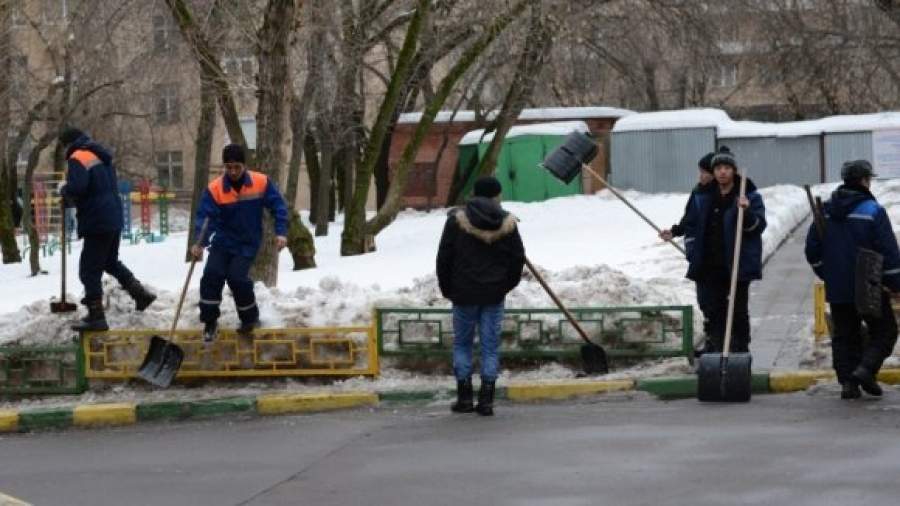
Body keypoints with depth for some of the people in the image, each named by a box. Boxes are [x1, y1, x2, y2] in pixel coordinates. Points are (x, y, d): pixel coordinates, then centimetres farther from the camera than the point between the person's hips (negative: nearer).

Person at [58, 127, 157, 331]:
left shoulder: (78, 158, -12)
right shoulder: (101, 156, 18)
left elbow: (77, 187, -27)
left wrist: (64, 191, -4)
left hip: (97, 222, -9)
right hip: (114, 217, 9)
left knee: (89, 270, -3)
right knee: (111, 261, 27)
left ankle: (96, 317, -2)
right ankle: (141, 294, 25)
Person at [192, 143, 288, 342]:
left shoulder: (262, 183, -12)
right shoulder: (214, 189, -14)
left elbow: (278, 206, -3)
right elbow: (205, 217, -19)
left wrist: (281, 232, -12)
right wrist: (200, 242, -34)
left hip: (247, 244, -2)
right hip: (222, 242, 2)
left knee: (237, 278, -17)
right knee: (211, 275, -13)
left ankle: (250, 317, 7)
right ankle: (210, 322, 3)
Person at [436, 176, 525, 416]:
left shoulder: (457, 220, -5)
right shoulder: (507, 223, 0)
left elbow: (444, 258, -3)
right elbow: (518, 258, 4)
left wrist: (447, 288, 9)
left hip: (464, 293, -1)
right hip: (494, 295, 1)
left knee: (462, 343, 11)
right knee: (491, 345, 5)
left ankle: (465, 397, 7)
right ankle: (486, 400, 1)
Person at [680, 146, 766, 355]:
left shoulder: (750, 196, -1)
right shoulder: (702, 197, 9)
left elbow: (759, 226, -8)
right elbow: (690, 225, 15)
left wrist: (747, 212, -27)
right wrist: (692, 252, 4)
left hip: (738, 265, -3)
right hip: (709, 267, 3)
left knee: (739, 311, 3)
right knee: (713, 309, 6)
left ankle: (740, 351, 10)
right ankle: (716, 348, 12)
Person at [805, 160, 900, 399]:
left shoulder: (825, 211, 6)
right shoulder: (873, 211, -12)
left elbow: (813, 250, 11)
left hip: (837, 290, 5)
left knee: (844, 335, 11)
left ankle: (847, 382, 4)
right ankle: (866, 368, -13)